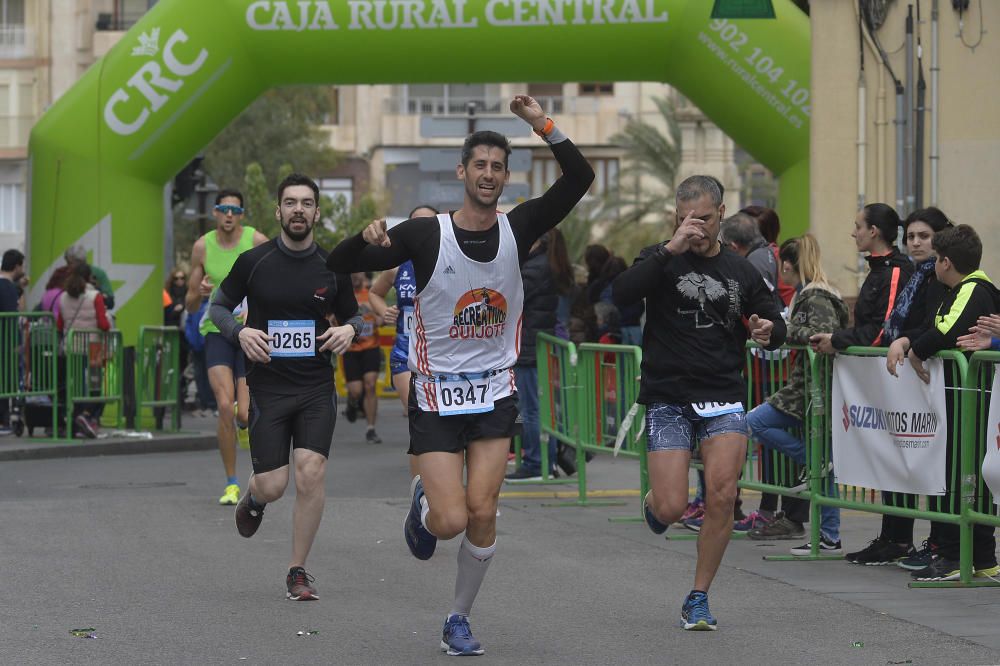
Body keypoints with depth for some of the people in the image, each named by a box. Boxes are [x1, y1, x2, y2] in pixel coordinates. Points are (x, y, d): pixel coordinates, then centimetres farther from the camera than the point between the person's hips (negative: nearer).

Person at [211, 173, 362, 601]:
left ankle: (298, 571, 1)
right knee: (272, 485, -5)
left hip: (317, 388, 1)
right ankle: (252, 499, 36)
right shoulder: (253, 262, -2)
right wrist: (239, 332, -12)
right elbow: (218, 306, 9)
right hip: (267, 385, -1)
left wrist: (349, 330, -8)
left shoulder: (332, 266, 3)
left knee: (311, 472, -14)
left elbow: (353, 314, 16)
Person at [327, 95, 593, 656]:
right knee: (452, 521, -11)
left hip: (495, 395, 2)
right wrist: (368, 240, -30)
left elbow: (580, 179, -11)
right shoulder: (426, 234, -8)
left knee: (482, 516, -7)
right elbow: (341, 264, -7)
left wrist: (542, 124, -22)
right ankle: (423, 503, 27)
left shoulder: (518, 229, -1)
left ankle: (460, 620, 14)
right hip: (436, 396, -2)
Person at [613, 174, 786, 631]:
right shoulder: (662, 260, 0)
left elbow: (776, 328, 19)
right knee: (671, 509, -10)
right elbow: (621, 295, -19)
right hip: (668, 399, -2)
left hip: (723, 396, 2)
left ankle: (698, 598, 0)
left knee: (722, 497, -16)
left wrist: (768, 331, -6)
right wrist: (671, 248, -25)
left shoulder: (741, 271, 11)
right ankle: (653, 502, 30)